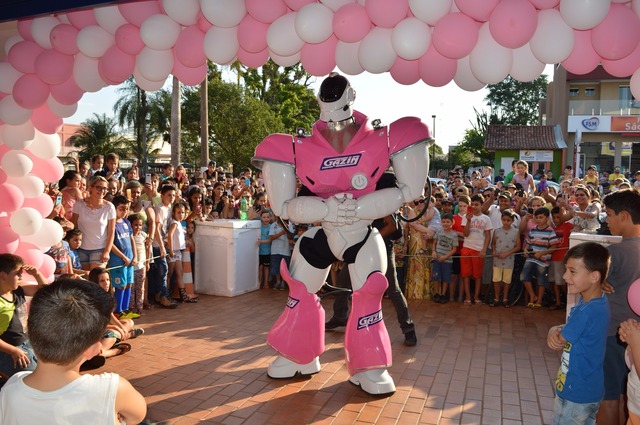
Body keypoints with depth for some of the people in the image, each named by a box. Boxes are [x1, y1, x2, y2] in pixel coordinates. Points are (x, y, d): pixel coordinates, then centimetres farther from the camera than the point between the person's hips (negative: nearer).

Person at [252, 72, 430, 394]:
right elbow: (283, 206, -7)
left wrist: (359, 207, -22)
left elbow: (410, 190, -11)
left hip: (363, 234, -1)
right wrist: (326, 209, -25)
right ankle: (298, 357, 30)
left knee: (368, 297, -5)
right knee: (300, 294, 8)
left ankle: (369, 368, 15)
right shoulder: (301, 148, -10)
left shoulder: (381, 140, -12)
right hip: (320, 233, 2)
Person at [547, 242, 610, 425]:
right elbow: (572, 328, 4)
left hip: (576, 392, -8)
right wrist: (554, 331, -15)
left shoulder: (586, 311, -32)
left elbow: (559, 341, -21)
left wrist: (555, 332, -1)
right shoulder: (598, 300, -3)